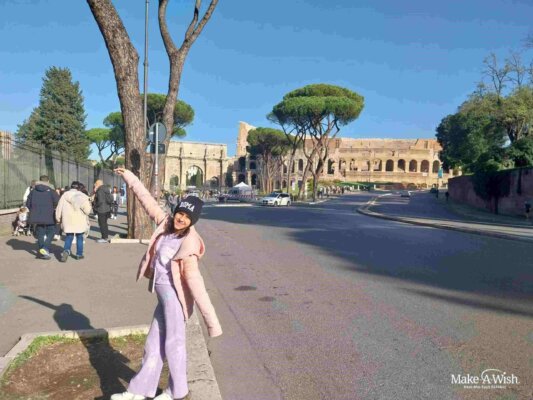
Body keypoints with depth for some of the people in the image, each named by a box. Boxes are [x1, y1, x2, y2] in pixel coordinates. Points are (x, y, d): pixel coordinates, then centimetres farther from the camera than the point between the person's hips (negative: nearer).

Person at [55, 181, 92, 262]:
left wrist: (58, 218, 14)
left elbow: (59, 208, 4)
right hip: (80, 221, -1)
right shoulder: (83, 196, -4)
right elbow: (87, 210, -12)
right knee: (79, 237, 12)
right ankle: (79, 254, 17)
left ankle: (66, 251, -17)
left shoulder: (65, 195, 2)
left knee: (69, 237, 7)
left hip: (68, 221, 1)